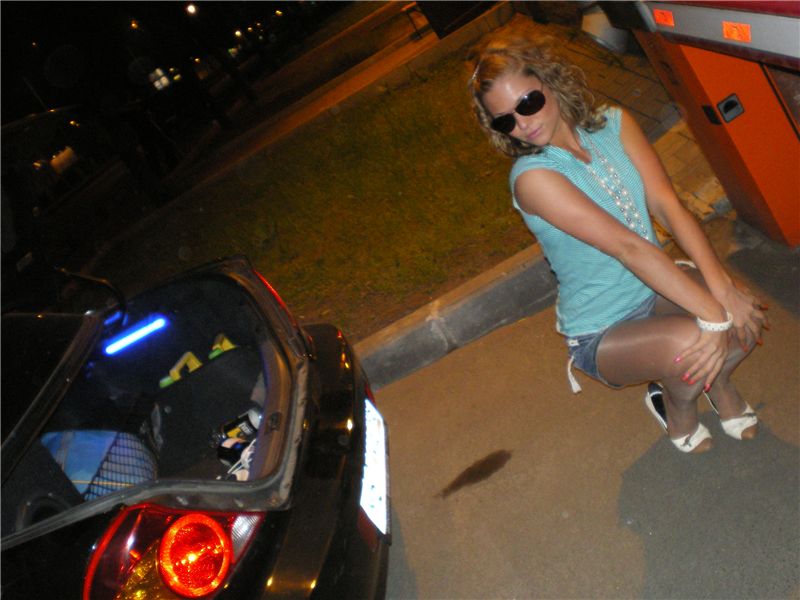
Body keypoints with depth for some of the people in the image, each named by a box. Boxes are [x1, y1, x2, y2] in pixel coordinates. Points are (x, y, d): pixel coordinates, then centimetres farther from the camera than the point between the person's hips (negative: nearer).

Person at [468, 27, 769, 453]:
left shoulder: (612, 123, -4)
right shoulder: (532, 177, -23)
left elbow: (667, 205, -14)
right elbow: (629, 247, -30)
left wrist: (723, 286, -27)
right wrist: (715, 316, -32)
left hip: (656, 287, 5)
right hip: (602, 333, -5)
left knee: (748, 313, -22)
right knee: (692, 342, -32)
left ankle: (719, 382, 13)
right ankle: (676, 406, 5)